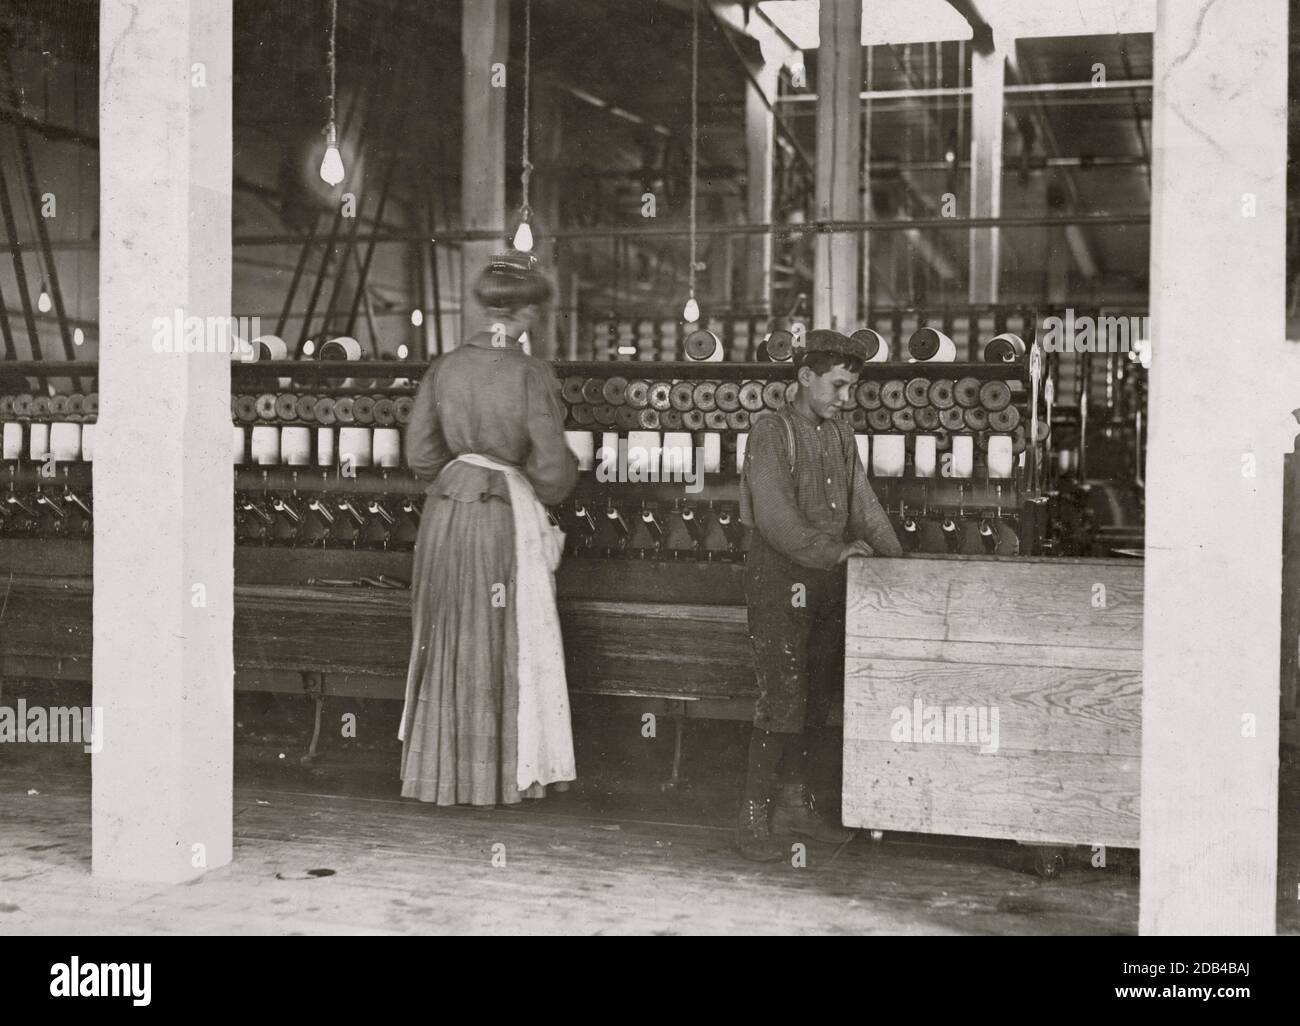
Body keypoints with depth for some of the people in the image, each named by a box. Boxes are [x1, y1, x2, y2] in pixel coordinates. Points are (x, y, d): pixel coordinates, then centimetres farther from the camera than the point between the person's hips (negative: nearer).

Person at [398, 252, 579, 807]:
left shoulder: (444, 367, 0)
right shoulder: (532, 375, -13)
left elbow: (420, 453, 1)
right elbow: (551, 467, -15)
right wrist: (544, 490, 6)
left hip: (446, 515, 4)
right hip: (508, 518, -4)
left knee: (448, 643, 15)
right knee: (507, 646, 9)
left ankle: (443, 769, 24)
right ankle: (503, 775, 17)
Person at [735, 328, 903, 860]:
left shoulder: (841, 437, 15)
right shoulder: (772, 431, -7)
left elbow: (865, 508, 14)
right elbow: (774, 515, -16)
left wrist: (896, 562, 2)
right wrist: (834, 552, -20)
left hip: (829, 584, 7)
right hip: (781, 580, -7)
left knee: (817, 695, 10)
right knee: (781, 696, -9)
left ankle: (795, 801, 21)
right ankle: (754, 815, -2)